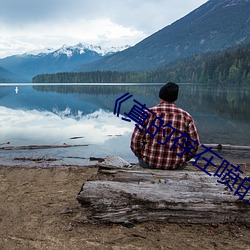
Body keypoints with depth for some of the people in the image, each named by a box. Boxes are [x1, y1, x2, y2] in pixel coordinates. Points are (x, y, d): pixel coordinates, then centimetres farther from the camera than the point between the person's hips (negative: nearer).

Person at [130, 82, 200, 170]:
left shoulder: (148, 114, -8)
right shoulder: (186, 117, -5)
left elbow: (135, 141, -8)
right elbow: (194, 144, -1)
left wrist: (142, 156, 10)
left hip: (149, 163, -1)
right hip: (177, 165, 1)